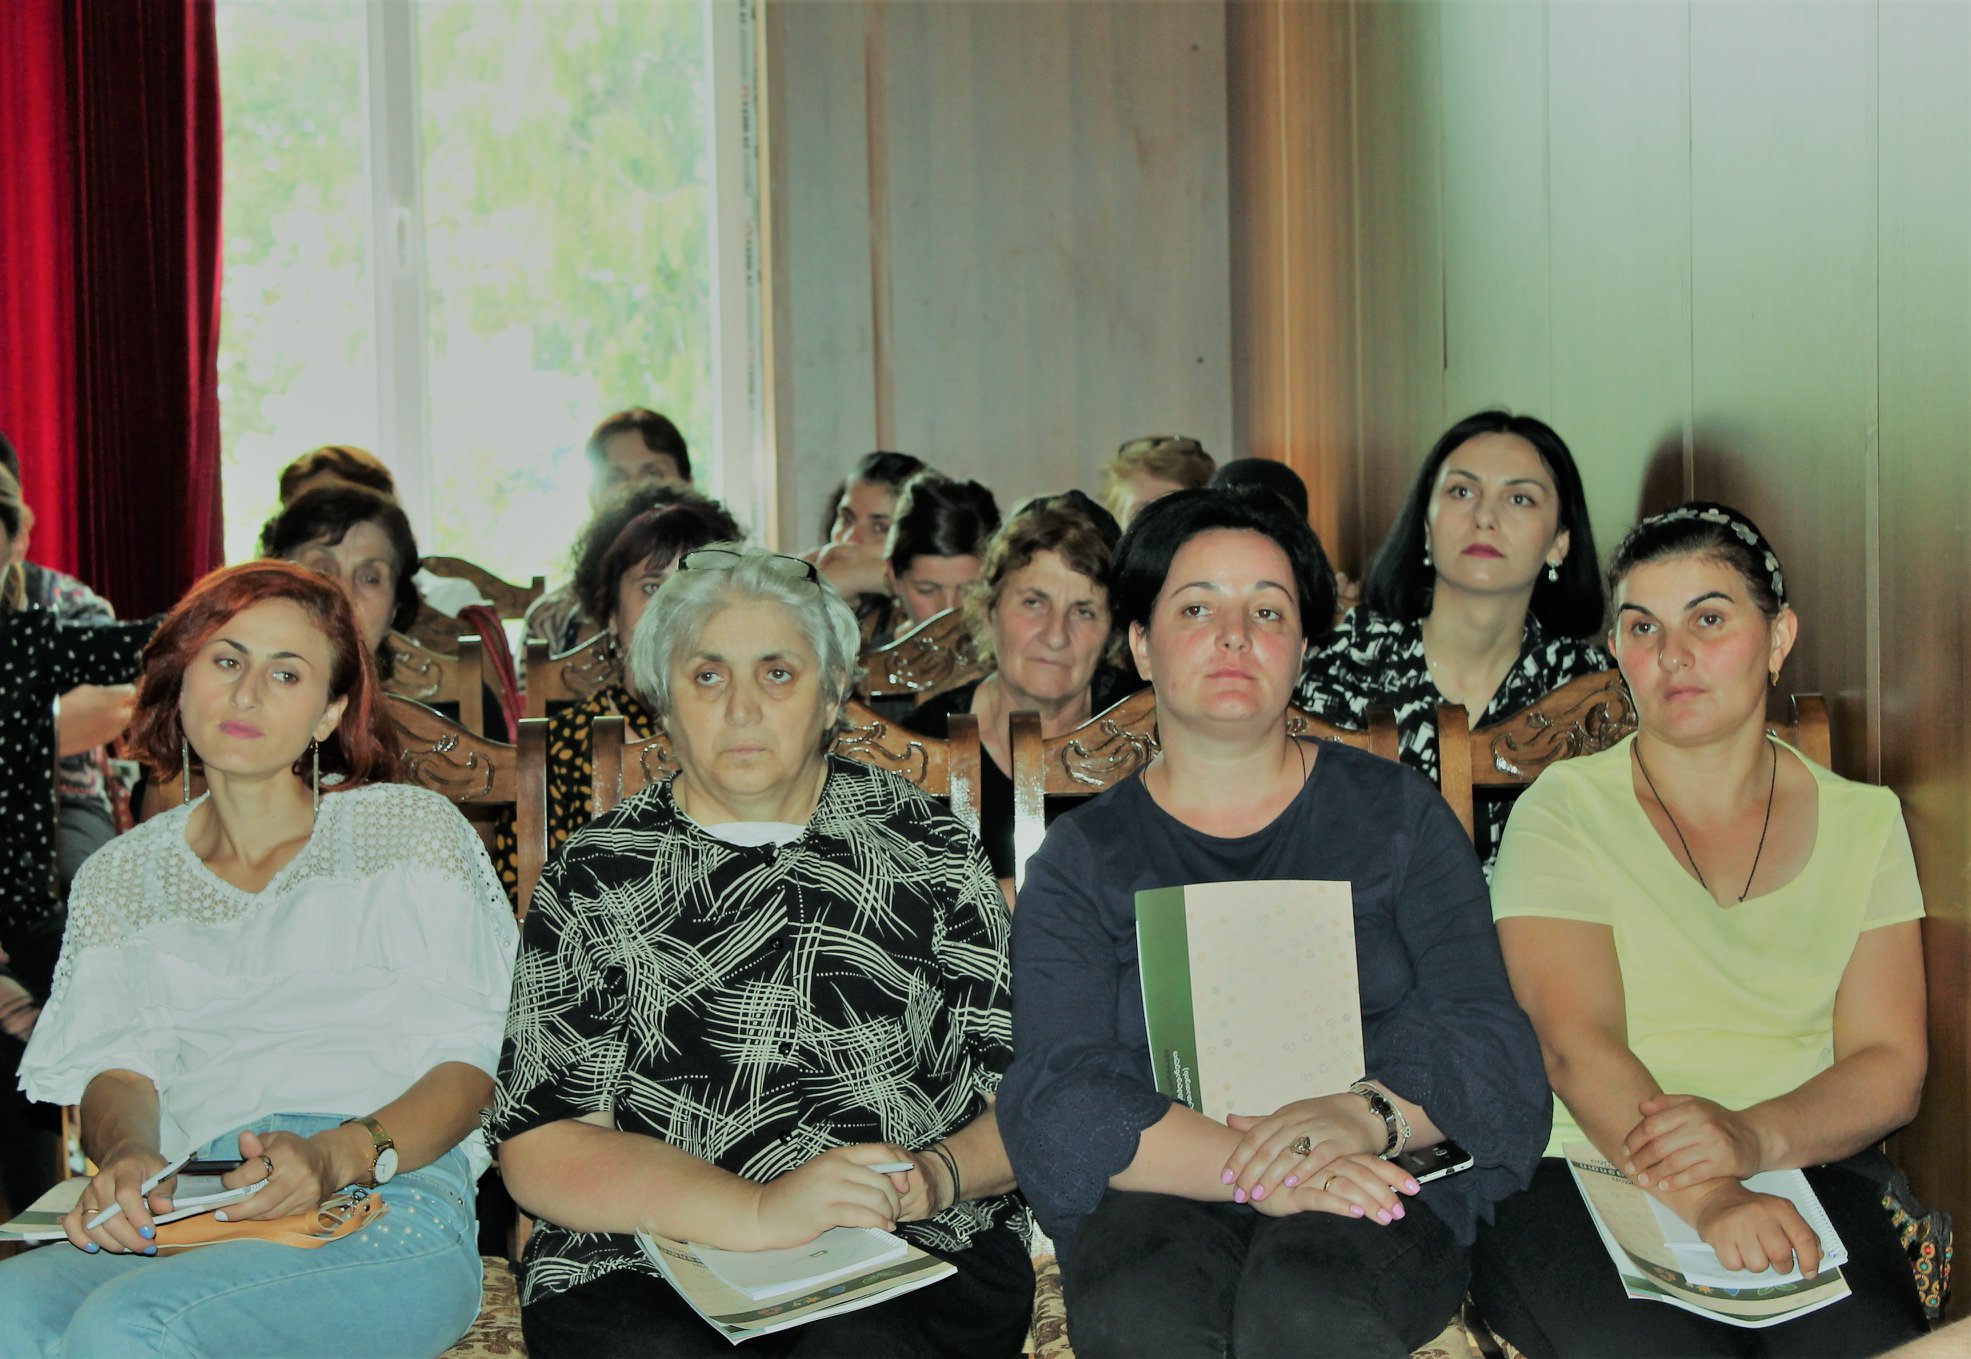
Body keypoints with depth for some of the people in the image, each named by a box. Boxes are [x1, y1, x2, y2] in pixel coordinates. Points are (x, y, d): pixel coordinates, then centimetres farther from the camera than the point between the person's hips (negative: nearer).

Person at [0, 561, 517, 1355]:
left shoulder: (412, 829, 12)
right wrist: (128, 1156, -16)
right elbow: (117, 1069, 9)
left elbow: (470, 1064, 3)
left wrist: (343, 1154, -17)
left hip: (391, 1208, -3)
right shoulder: (119, 878, 23)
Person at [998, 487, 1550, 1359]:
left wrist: (1366, 1114, -20)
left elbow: (1487, 1046, 2)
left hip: (1383, 1181, 0)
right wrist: (1250, 1167, -23)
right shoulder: (1083, 858, 8)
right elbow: (1058, 1099, -6)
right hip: (1163, 1193, 1)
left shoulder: (1397, 814, 11)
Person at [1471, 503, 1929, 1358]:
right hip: (1578, 1175, -2)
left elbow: (1889, 1069, 3)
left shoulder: (1862, 822, 12)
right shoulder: (1564, 810, 2)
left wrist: (1755, 1137, -18)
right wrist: (1704, 1198, -27)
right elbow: (1578, 1046, -11)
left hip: (1806, 1170, 3)